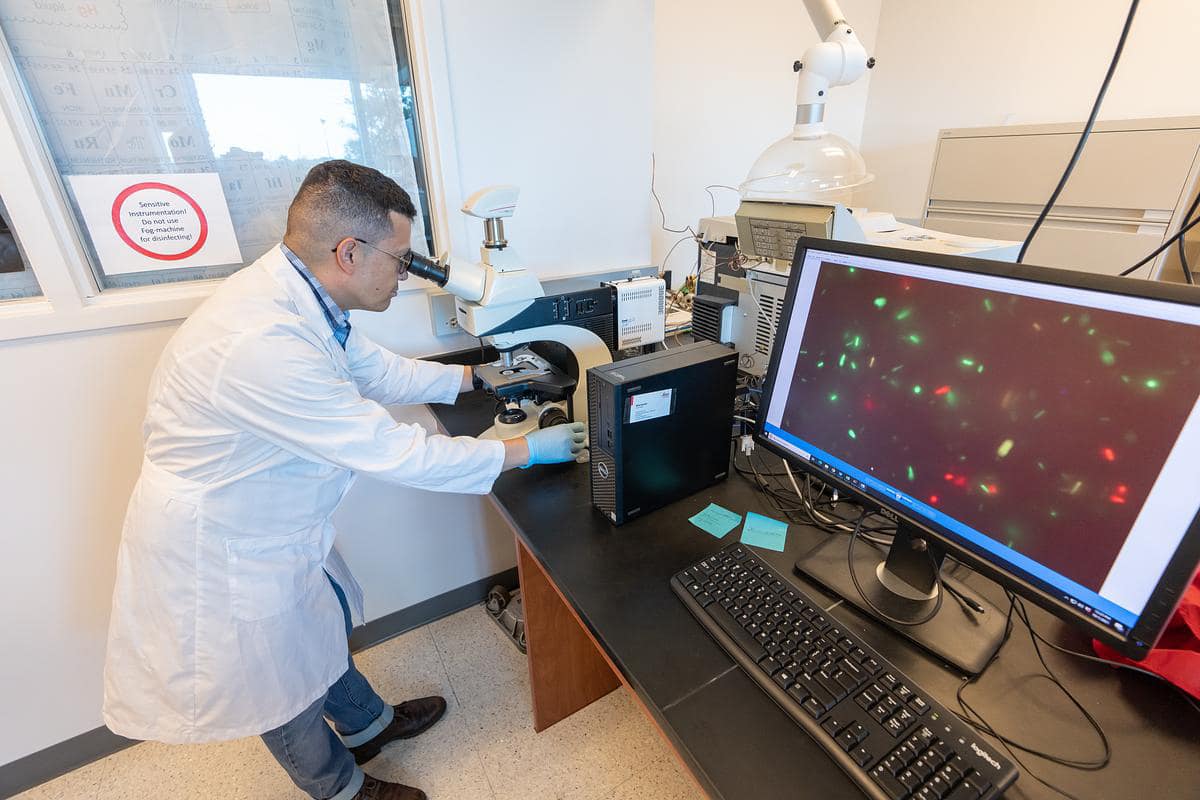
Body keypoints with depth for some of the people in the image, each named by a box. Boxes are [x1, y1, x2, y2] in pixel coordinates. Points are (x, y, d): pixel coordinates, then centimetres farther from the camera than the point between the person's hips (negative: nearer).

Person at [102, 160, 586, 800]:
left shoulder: (295, 293, -9)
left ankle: (367, 723, 55)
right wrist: (527, 451, -25)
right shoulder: (262, 341, -37)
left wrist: (476, 377, 6)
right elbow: (397, 453, -34)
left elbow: (379, 370, 6)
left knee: (324, 624, 27)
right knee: (284, 682, 17)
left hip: (266, 520, 8)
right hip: (221, 547, -8)